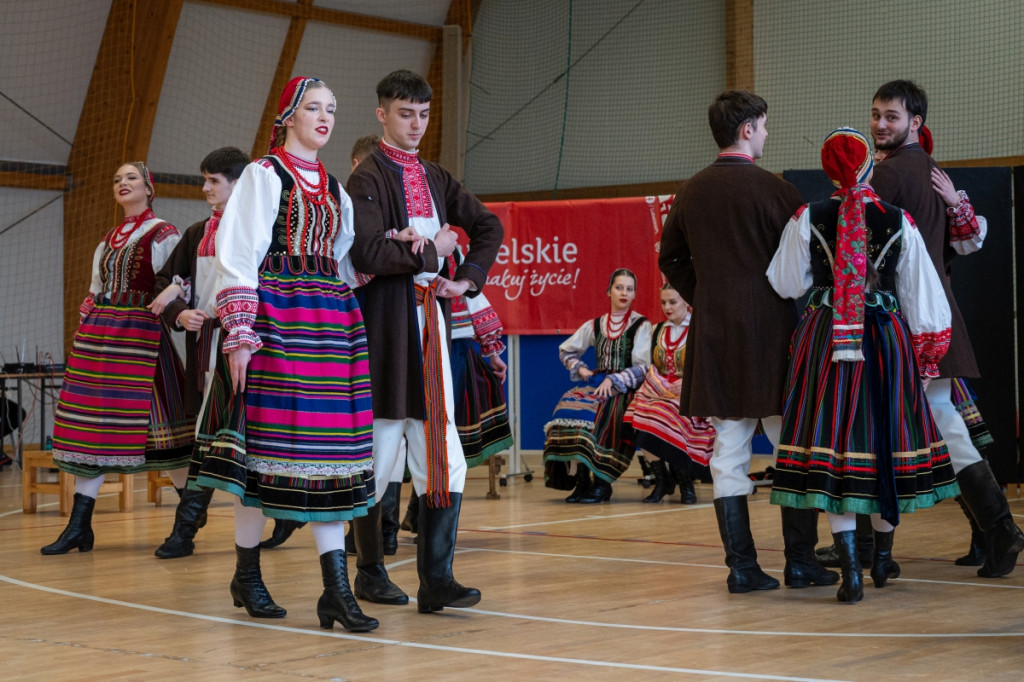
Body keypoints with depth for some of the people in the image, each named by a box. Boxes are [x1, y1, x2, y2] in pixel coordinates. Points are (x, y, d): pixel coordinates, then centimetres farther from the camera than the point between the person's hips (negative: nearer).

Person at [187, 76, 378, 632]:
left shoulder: (334, 190, 19)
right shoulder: (264, 175, 1)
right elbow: (237, 254, -6)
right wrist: (239, 332, -14)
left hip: (331, 324, 6)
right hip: (274, 316, -5)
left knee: (330, 449, -2)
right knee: (266, 439, -3)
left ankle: (336, 590, -6)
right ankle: (247, 575, 12)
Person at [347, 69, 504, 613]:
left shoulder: (435, 179, 17)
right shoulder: (367, 180, -4)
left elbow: (489, 227, 27)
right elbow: (368, 252, -18)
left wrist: (468, 279, 12)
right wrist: (431, 251, -8)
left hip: (429, 322, 6)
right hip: (384, 325, -6)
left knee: (442, 458, -1)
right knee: (377, 456, 2)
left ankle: (436, 579, 0)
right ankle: (370, 571, 16)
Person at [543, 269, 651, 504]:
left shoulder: (641, 326, 3)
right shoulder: (595, 326, 16)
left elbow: (642, 368, -5)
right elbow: (566, 350, 27)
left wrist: (613, 381, -16)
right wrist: (582, 370, 10)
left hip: (625, 389, -4)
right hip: (598, 383, 4)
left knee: (594, 413, -34)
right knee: (569, 405, -27)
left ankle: (602, 483, -27)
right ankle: (580, 480, -24)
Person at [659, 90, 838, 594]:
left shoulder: (691, 192, 7)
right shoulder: (773, 189, -9)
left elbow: (670, 259, 14)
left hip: (714, 335, 5)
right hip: (770, 331, -5)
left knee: (728, 452, 6)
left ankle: (741, 564, 6)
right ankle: (800, 561, 7)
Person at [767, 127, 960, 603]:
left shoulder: (807, 220, -5)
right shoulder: (898, 222, -3)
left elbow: (787, 285, 3)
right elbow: (921, 293, 2)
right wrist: (926, 355, 11)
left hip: (825, 340, -1)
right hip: (886, 340, 1)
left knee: (832, 446, 0)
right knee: (887, 441, 14)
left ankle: (850, 570, -6)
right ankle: (882, 555, 27)